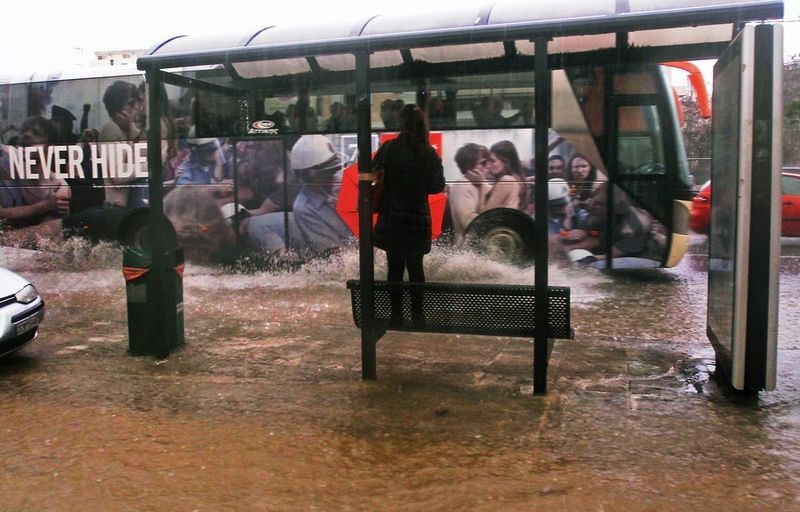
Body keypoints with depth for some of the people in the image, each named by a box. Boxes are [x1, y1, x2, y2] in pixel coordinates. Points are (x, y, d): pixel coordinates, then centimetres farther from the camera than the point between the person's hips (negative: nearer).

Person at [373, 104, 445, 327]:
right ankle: (417, 315, 16)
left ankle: (397, 315, 13)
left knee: (395, 267, 9)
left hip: (391, 219, 0)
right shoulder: (429, 153, -7)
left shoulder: (388, 149, -8)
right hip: (418, 219, 1)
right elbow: (438, 185, -1)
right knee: (416, 268, 12)